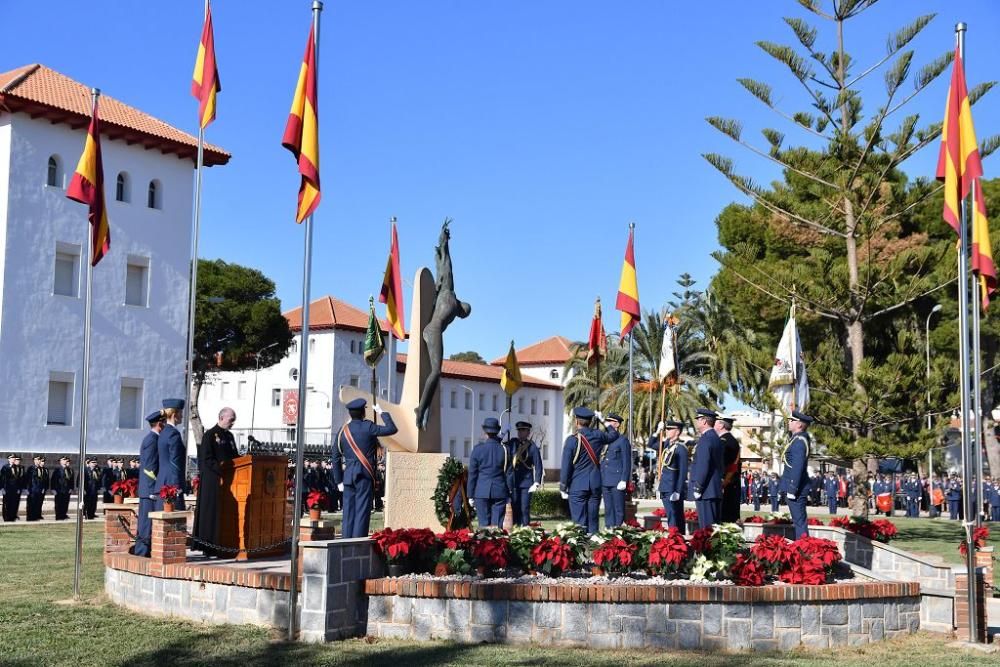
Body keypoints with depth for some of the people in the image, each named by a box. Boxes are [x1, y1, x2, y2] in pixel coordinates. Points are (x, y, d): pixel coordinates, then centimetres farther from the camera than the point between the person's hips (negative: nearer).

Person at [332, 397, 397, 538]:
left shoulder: (343, 431, 8)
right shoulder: (368, 427, -7)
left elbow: (335, 458, 9)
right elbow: (392, 429, -4)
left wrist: (339, 481, 15)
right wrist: (382, 412, 8)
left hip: (348, 475, 5)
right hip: (365, 474, -5)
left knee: (349, 511, 9)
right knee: (362, 510, -3)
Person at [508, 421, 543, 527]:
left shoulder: (532, 447, -3)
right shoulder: (512, 443, 8)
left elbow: (538, 467, -3)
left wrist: (536, 483, -9)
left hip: (526, 483, -3)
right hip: (513, 483, 3)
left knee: (524, 510, -4)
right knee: (515, 509, 5)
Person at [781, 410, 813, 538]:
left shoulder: (799, 441, -16)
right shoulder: (798, 439, 15)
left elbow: (797, 468, -22)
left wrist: (792, 489, -22)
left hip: (795, 488, -10)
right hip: (797, 488, 10)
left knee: (799, 521, -7)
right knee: (799, 521, 14)